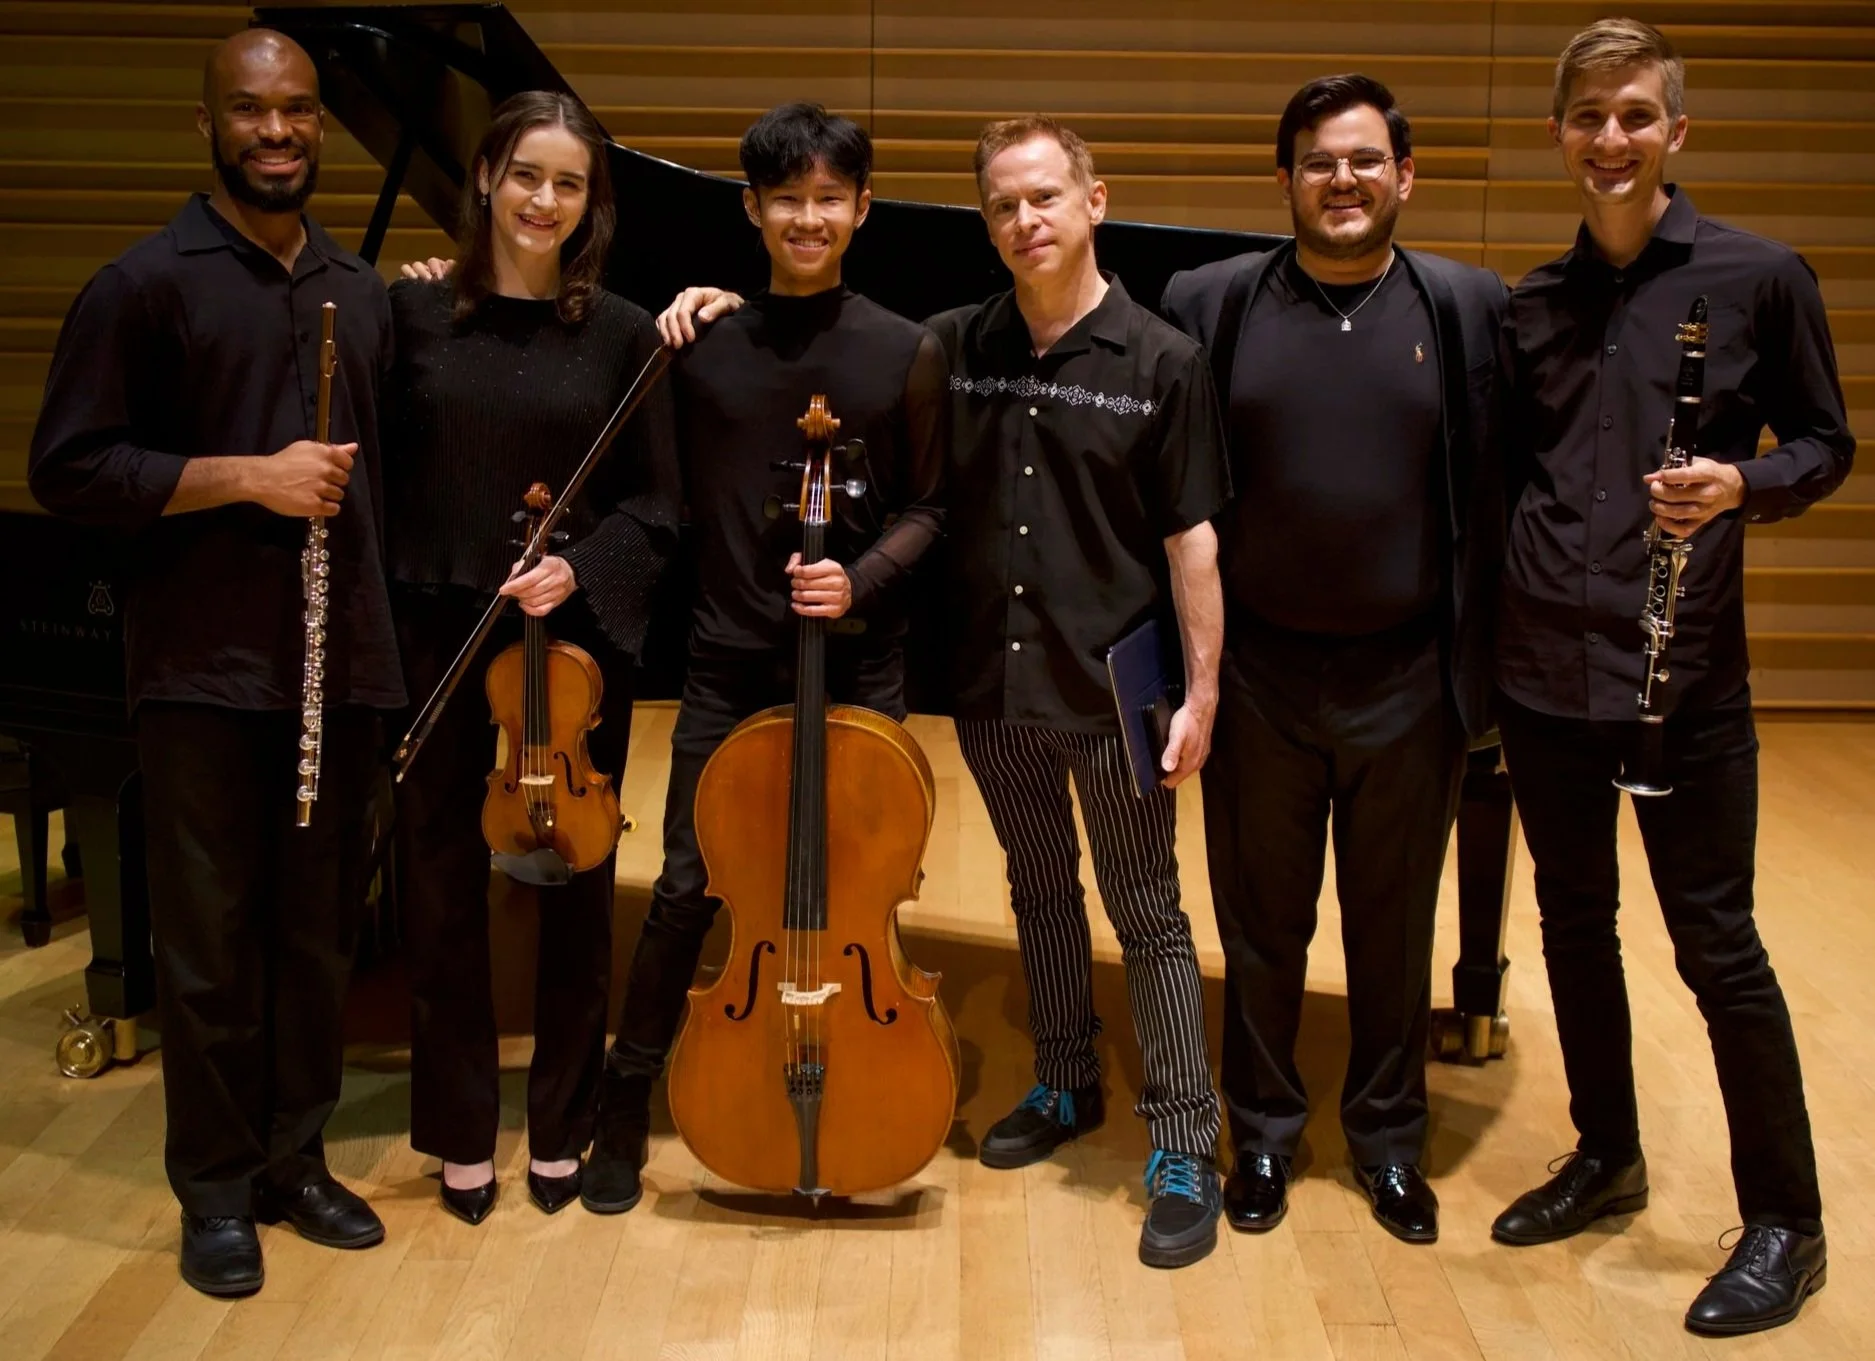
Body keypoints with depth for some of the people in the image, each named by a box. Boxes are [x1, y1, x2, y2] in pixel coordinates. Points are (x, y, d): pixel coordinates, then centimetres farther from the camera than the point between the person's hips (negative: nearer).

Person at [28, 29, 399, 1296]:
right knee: (209, 935, 4)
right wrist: (247, 477, -17)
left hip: (341, 661, 5)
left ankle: (298, 1158, 26)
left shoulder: (363, 292, 12)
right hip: (207, 666, -4)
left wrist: (385, 626, 9)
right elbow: (67, 469, -8)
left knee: (320, 926, 12)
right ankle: (217, 1189, 18)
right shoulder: (143, 285, -4)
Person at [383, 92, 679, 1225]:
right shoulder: (414, 312, 1)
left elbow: (656, 508, 0)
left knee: (575, 887, 8)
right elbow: (379, 478, 0)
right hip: (434, 641, 1)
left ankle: (562, 1126, 26)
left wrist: (579, 571, -16)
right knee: (443, 886, 8)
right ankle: (463, 1131, 25)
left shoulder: (623, 335, -1)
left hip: (575, 646, 0)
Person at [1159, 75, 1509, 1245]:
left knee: (1396, 929, 14)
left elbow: (1500, 493, -1)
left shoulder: (1470, 310, -1)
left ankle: (1391, 1140, 33)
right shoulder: (1211, 304, -1)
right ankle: (1265, 1134, 32)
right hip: (1260, 676, 0)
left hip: (1410, 680, 0)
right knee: (1261, 925, 13)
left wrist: (1484, 667, -4)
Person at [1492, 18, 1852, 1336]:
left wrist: (1742, 484, -19)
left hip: (1687, 674, -4)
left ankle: (1786, 1224, 16)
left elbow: (1826, 444, 2)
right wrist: (1488, 628, 4)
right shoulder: (1530, 305, 8)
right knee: (1575, 924, 14)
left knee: (1717, 944, 0)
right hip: (1543, 669, 4)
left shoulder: (1761, 276, -3)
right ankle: (1608, 1156, 33)